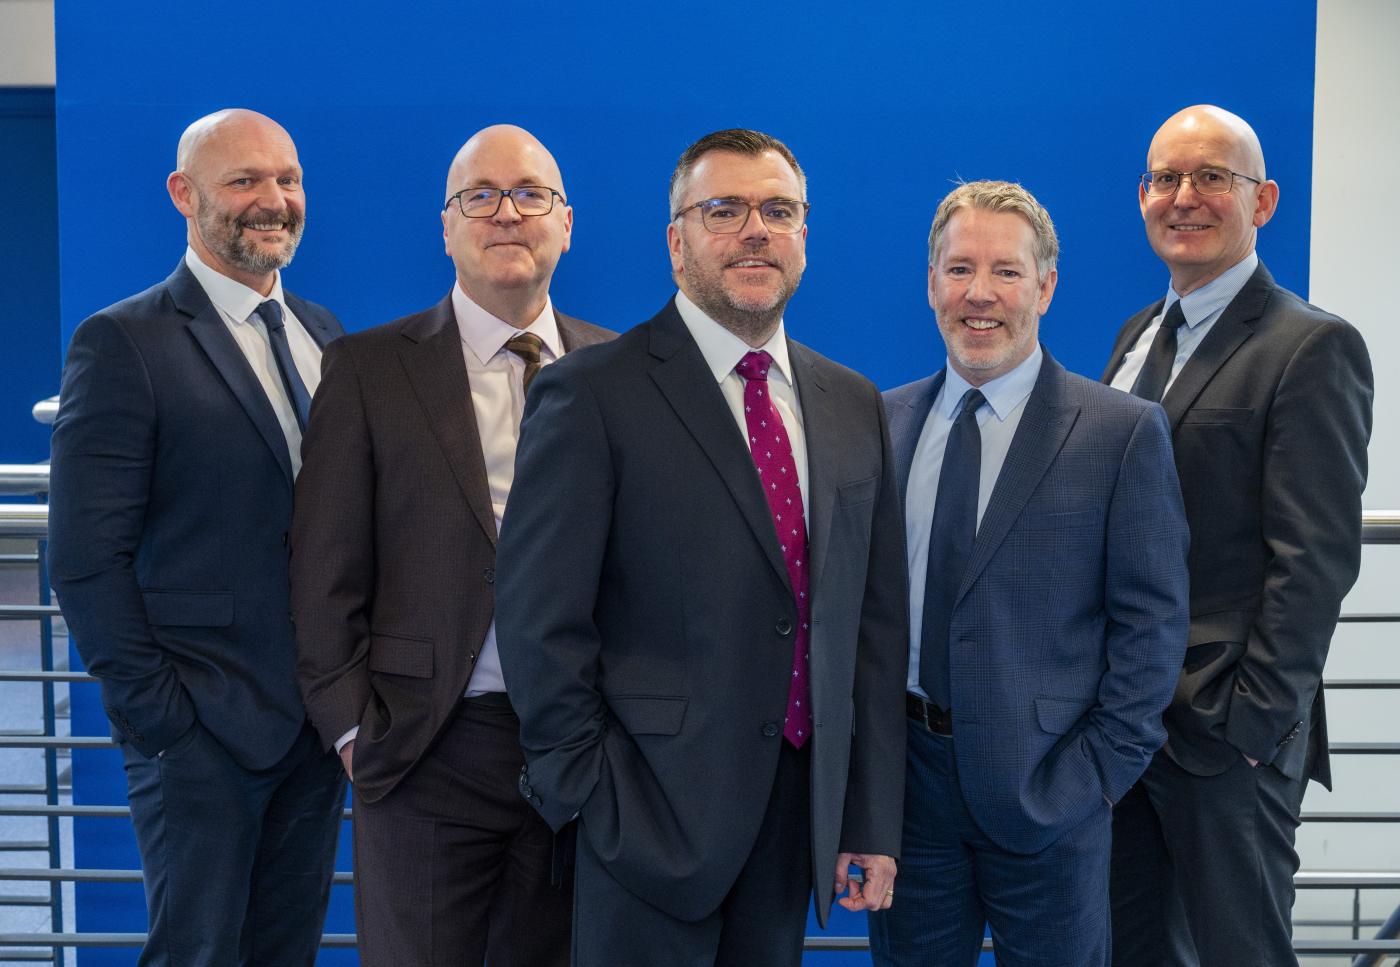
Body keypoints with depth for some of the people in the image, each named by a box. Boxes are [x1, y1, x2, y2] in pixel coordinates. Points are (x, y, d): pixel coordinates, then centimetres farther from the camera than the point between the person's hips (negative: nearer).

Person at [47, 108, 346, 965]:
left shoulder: (325, 336, 10)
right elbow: (87, 561, -13)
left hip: (321, 720, 6)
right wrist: (157, 714, -13)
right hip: (202, 731, -6)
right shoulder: (123, 344, -10)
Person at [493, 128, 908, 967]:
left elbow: (876, 621, 8)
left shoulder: (854, 405, 8)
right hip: (658, 819, -5)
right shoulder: (593, 396, -9)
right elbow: (542, 624, -10)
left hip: (802, 812, 5)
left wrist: (874, 821, 6)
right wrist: (592, 803, -10)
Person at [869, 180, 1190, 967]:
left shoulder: (1124, 432, -6)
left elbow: (1152, 622, -7)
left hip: (1045, 786, -3)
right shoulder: (886, 421, 6)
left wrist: (1096, 774, -11)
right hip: (905, 776, 4)